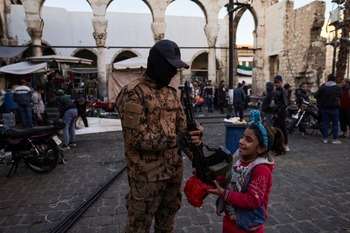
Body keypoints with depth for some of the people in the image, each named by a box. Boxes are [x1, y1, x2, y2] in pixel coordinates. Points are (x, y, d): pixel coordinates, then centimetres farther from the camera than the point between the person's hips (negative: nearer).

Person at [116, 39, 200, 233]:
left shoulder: (171, 92, 8)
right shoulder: (133, 94, -16)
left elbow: (181, 126, 12)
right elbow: (137, 138, -21)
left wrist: (191, 140, -8)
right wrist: (174, 140, -27)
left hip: (174, 170, 7)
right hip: (147, 175, -7)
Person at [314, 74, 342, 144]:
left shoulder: (322, 87, -3)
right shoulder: (338, 87, -6)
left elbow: (316, 95, -4)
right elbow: (340, 96, 8)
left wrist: (320, 102, 13)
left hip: (324, 108, 2)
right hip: (334, 108, -2)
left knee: (325, 123, 8)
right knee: (335, 123, 5)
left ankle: (325, 138, 10)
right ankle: (335, 139, 7)